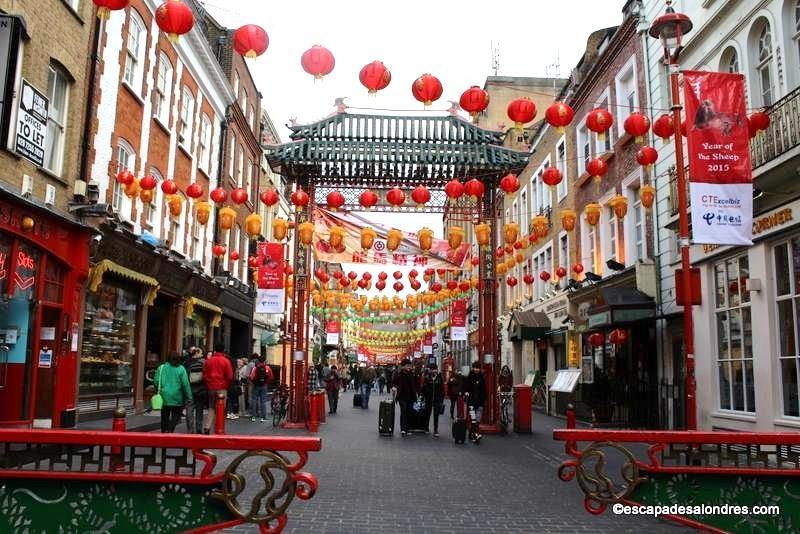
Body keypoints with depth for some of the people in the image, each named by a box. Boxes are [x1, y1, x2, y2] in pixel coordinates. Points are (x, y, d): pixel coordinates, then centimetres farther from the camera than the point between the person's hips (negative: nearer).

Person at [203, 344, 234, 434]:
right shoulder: (226, 361, -6)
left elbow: (204, 375, 5)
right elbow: (230, 376, -7)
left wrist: (208, 385, 15)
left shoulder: (208, 361, 4)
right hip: (222, 388, -3)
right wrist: (227, 386, 8)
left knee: (211, 408, 13)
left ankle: (207, 427, 0)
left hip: (211, 387, 3)